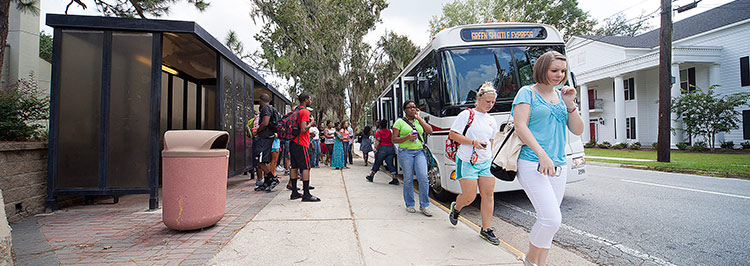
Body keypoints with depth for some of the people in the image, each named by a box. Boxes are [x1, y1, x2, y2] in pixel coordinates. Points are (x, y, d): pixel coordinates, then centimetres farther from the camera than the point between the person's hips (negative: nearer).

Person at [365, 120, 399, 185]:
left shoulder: (378, 132, 0)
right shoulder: (389, 131, 14)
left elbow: (378, 141, -13)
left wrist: (375, 148, -20)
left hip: (382, 148, -4)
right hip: (391, 148, 4)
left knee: (377, 164, 9)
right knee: (390, 164, 3)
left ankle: (371, 176, 24)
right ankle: (395, 179, -5)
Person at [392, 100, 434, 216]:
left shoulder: (419, 121, 17)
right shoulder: (400, 122, 4)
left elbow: (430, 131, 2)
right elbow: (393, 139, 0)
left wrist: (419, 117, 3)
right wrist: (407, 138, -15)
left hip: (419, 152, 3)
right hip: (405, 152, -3)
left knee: (423, 178, -8)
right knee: (408, 179, 1)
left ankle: (424, 205, 3)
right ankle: (409, 204, 17)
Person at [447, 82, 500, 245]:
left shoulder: (491, 121, 15)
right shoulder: (467, 115, -5)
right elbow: (453, 134, -9)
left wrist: (489, 157, 18)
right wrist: (473, 142, -16)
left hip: (486, 163, 6)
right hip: (467, 162, -6)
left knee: (488, 195, 1)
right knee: (469, 197, -4)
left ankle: (486, 230, 12)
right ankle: (456, 207, 30)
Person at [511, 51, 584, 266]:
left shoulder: (561, 95, 17)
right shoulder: (527, 93, -1)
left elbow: (578, 130, 15)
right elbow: (520, 127, -11)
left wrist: (570, 104, 1)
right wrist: (542, 155, -19)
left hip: (558, 165, 7)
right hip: (532, 164, -6)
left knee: (549, 220, 9)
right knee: (551, 219, -13)